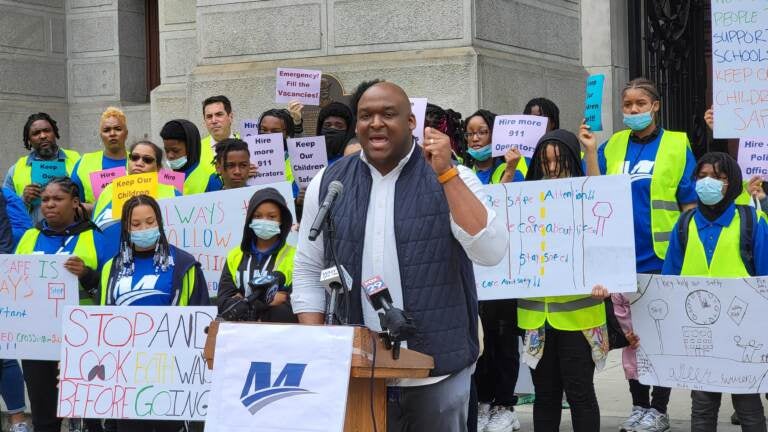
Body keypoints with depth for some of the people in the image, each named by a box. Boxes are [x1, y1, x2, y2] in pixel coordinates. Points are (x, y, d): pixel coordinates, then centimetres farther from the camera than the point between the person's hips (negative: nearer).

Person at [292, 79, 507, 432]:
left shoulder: (452, 179, -1)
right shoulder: (328, 184, 6)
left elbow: (490, 252, -15)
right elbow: (308, 272, 10)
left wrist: (446, 174, -19)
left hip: (438, 376, -1)